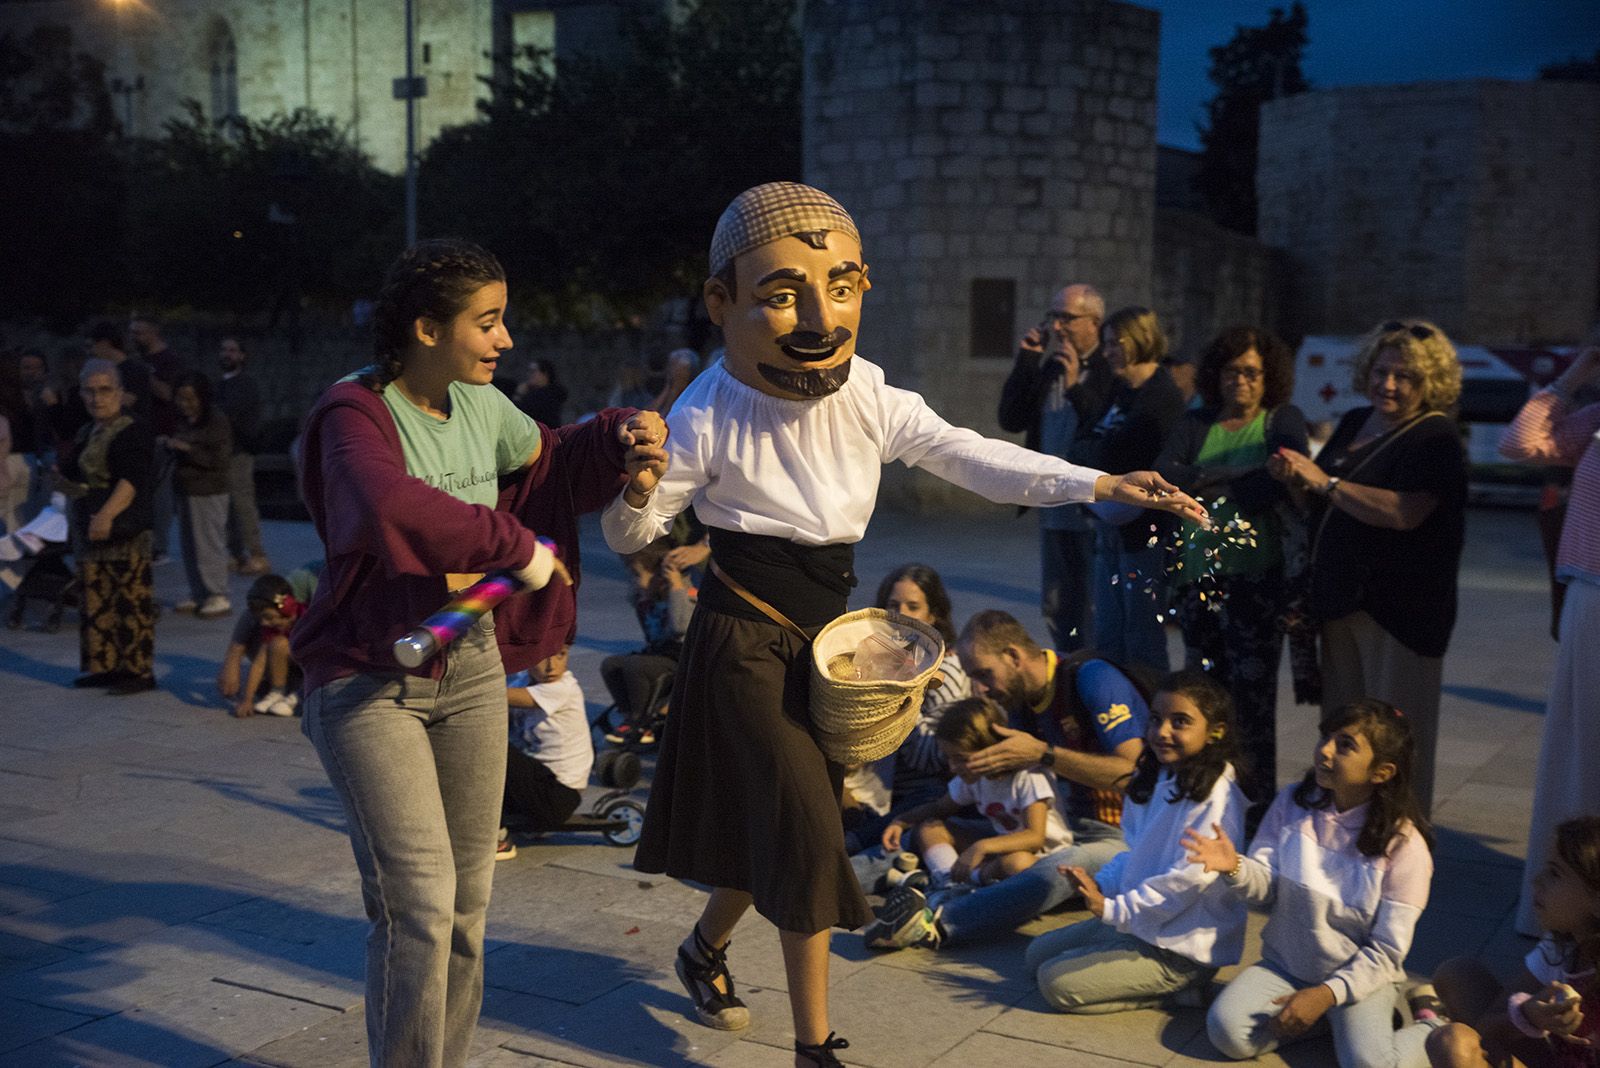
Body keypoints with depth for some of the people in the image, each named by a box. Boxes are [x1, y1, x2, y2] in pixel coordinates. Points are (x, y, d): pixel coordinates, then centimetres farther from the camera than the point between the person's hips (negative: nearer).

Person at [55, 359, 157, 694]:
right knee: (95, 603, 13)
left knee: (131, 602, -7)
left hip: (125, 533, -9)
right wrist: (68, 485, 9)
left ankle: (138, 671, -2)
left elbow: (131, 480, -25)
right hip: (89, 532, 9)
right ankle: (103, 666, 22)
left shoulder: (133, 432, -11)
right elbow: (70, 477, 30)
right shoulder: (86, 433, 17)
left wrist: (107, 514, -37)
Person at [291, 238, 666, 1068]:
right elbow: (390, 505, -37)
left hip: (470, 665, 6)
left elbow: (552, 463, 22)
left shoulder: (482, 408, 4)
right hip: (371, 679, -6)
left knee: (469, 898, 12)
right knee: (418, 903, -12)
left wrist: (622, 447, 3)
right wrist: (517, 548, -30)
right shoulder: (356, 413, -15)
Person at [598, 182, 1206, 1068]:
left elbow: (971, 458, -6)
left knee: (776, 829, 16)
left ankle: (704, 947, 45)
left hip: (823, 631, 6)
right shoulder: (709, 420, -18)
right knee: (807, 828, -9)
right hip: (746, 640, -6)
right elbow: (631, 533, -12)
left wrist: (1098, 485, -14)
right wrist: (633, 487, -37)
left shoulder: (867, 401, -4)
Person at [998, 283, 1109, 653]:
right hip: (1054, 510, 7)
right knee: (1056, 608, 15)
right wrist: (1025, 363, -4)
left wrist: (1075, 386, -24)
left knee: (1099, 607, -1)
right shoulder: (1045, 367, 9)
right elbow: (1011, 421, 3)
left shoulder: (1113, 371, -11)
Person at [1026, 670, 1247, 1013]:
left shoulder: (1214, 794, -23)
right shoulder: (1157, 778, 6)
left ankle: (1174, 991, 0)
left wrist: (1114, 910, -24)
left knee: (1056, 983, -11)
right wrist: (1100, 883, -4)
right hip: (1137, 924, 10)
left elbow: (1189, 878, -28)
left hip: (1181, 948, -10)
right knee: (1037, 955, 16)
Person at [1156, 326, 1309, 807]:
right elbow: (1165, 474, -6)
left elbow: (1275, 487, -14)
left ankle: (1258, 802, 3)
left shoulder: (1284, 421, 5)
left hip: (1255, 576, -3)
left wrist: (1205, 483, -8)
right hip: (1198, 571, 4)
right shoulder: (1197, 423, 13)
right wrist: (1240, 478, -13)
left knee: (1252, 696, -5)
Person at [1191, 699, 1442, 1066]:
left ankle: (1433, 1026, 5)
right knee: (1226, 1031, -19)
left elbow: (1387, 952, -13)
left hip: (1358, 977, -3)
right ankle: (1329, 1020, 5)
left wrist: (1326, 994, -22)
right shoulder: (1293, 803, -6)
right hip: (1284, 965, 4)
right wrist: (1235, 867, -28)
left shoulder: (1402, 843, -15)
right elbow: (1266, 888, -6)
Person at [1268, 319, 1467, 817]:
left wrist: (1325, 481, -21)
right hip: (1341, 598, 8)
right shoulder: (1355, 423, 13)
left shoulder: (1436, 438, -11)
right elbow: (1325, 505, 24)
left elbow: (1404, 513, -26)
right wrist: (1296, 480, 2)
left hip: (1399, 607, -8)